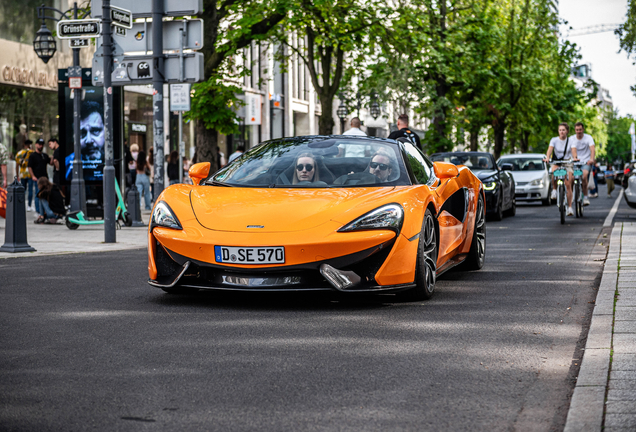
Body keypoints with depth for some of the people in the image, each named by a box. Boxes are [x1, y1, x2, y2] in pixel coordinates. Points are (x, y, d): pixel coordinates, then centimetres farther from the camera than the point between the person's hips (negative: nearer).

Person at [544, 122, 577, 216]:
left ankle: (570, 207, -5)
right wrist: (547, 157, -37)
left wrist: (574, 158, -38)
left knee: (568, 185, -10)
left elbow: (573, 150, -15)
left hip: (567, 163, 0)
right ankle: (554, 189, -14)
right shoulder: (554, 140, 0)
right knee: (554, 172, -37)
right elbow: (550, 149, -17)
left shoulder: (570, 141, 1)